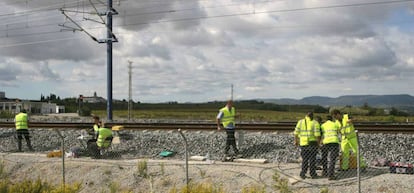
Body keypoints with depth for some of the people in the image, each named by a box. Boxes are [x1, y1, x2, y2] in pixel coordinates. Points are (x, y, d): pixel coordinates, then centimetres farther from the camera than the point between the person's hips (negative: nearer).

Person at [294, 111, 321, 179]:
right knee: (312, 159, 7)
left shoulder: (300, 122, 3)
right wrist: (318, 142, -2)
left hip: (303, 143, 2)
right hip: (312, 142, -2)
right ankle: (312, 174, 10)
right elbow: (317, 134, -12)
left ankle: (303, 173, 3)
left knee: (305, 159, 12)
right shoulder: (315, 123, -4)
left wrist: (296, 141, 10)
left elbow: (296, 132, 0)